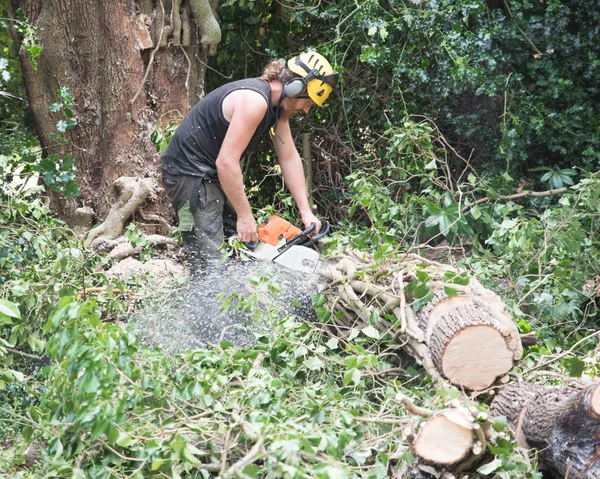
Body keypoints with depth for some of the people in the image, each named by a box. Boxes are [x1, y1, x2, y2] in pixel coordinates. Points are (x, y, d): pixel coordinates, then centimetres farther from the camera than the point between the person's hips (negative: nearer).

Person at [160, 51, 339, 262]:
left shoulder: (279, 105, 5)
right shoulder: (255, 100, -25)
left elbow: (289, 158, 9)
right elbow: (226, 162, -29)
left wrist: (306, 211, 3)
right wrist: (245, 216, -23)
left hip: (214, 174, 10)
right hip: (189, 172, -10)